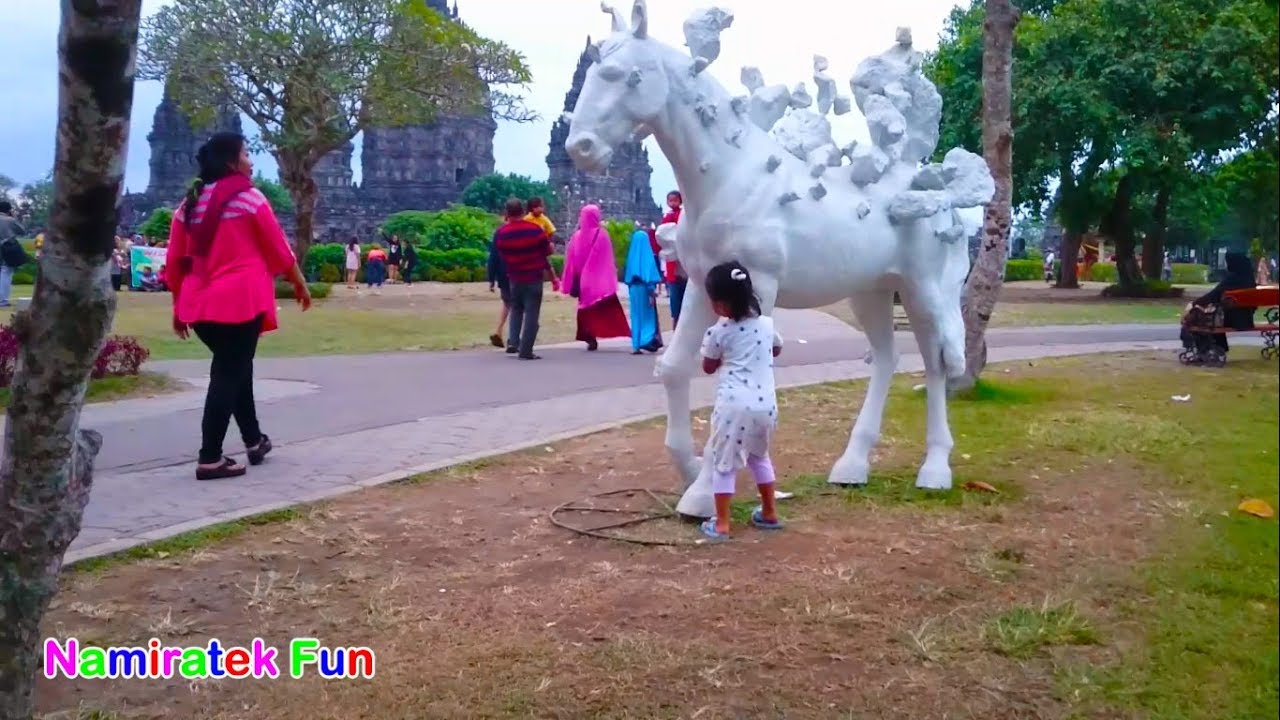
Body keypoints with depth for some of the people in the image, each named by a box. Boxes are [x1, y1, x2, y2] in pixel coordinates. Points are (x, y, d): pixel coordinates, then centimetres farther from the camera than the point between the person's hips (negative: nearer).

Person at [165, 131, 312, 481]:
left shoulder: (190, 203, 12)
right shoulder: (249, 197, -4)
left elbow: (174, 261, 13)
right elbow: (279, 250, 0)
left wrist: (179, 306, 20)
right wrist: (300, 284, 14)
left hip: (200, 304, 6)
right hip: (240, 300, -6)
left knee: (234, 368, 20)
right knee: (230, 374, -2)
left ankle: (254, 441, 31)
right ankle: (210, 459, -3)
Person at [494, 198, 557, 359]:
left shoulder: (500, 233, -5)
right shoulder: (536, 229, -10)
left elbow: (501, 255, 5)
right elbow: (548, 251, 0)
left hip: (514, 278, 3)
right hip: (534, 277, -3)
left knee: (516, 309, 22)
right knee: (531, 313, 0)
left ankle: (513, 341, 9)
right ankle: (526, 351, -4)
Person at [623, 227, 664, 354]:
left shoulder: (632, 255, 5)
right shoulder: (647, 255, -8)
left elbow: (627, 274, 7)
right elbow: (651, 273, -13)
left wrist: (630, 287, 14)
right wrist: (652, 290, -14)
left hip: (633, 288, 4)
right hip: (644, 288, -4)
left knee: (636, 316, 9)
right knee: (647, 315, 4)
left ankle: (636, 345, 7)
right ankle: (647, 340, -5)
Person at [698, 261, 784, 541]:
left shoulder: (718, 332, -5)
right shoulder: (766, 324, 8)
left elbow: (708, 368, 11)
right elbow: (777, 349, 30)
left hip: (734, 405, -5)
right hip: (765, 404, 5)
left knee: (723, 463, 5)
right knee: (759, 456, 26)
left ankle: (721, 524, 1)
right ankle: (769, 514, 31)